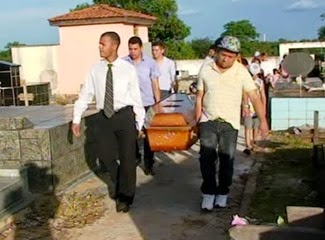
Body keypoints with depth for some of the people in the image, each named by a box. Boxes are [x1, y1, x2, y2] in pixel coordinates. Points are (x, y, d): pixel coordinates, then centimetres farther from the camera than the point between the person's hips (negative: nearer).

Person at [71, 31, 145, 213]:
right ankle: (118, 185, 41)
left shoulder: (128, 69, -7)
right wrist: (76, 119, 6)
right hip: (104, 116, 3)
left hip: (125, 116, -3)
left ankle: (125, 197, 26)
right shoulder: (96, 69, 1)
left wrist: (140, 123, -1)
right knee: (106, 155, 11)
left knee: (127, 157, 6)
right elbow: (85, 94, 6)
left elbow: (136, 97, -3)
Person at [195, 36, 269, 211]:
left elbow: (254, 97, -4)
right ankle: (208, 192, 10)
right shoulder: (206, 70, 1)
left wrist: (263, 121, -10)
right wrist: (197, 122, 6)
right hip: (208, 122, 1)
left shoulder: (241, 72, -3)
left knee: (227, 160, 5)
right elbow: (199, 97, 7)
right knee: (206, 158, -4)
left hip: (230, 124, -1)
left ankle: (222, 192, 22)